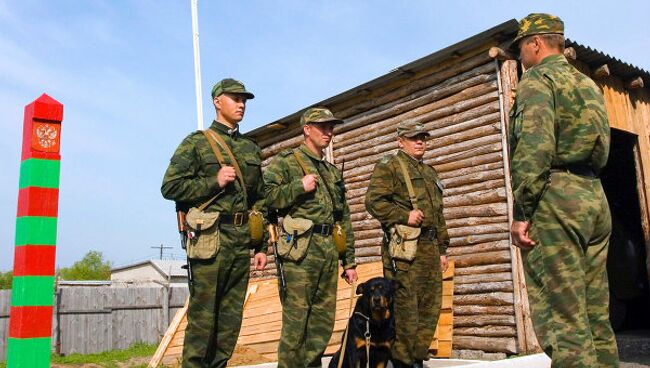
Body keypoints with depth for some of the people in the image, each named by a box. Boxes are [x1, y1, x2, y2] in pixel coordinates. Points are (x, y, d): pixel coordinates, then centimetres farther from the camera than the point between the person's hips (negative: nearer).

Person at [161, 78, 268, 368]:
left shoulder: (251, 148, 18)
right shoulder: (196, 142, 4)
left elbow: (260, 201, 18)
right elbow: (170, 187, -4)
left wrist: (261, 246, 12)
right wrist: (214, 182, -12)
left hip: (242, 241, 5)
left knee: (231, 317, 8)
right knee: (203, 315, -3)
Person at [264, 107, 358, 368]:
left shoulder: (333, 172, 23)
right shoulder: (286, 161, 3)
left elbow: (344, 219, 22)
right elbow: (265, 198, -10)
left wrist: (349, 260, 18)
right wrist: (299, 187, -12)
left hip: (330, 252, 7)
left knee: (323, 320, 9)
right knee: (295, 320, -6)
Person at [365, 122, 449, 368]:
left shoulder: (429, 172, 25)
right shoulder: (388, 166, 0)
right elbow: (374, 201, -12)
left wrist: (442, 249, 21)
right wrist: (405, 215, -19)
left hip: (430, 248, 8)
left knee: (430, 306, 9)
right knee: (404, 306, -6)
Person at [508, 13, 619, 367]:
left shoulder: (538, 78, -3)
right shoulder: (587, 83, 24)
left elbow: (534, 146, -17)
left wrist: (520, 212, -18)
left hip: (555, 197, -9)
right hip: (594, 195, 9)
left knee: (563, 322, -10)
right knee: (596, 318, 10)